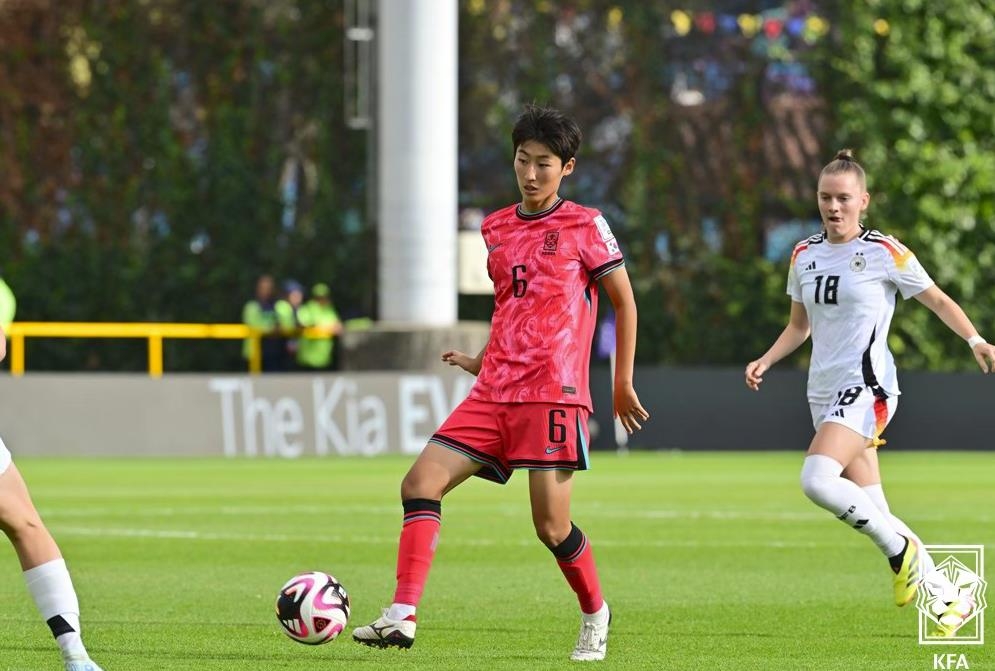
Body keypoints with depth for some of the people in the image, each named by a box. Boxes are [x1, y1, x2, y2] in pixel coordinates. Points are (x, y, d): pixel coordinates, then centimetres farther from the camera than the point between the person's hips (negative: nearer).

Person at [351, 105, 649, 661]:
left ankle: (596, 615, 19)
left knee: (551, 526, -8)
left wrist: (623, 383, 5)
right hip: (493, 393, 6)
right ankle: (402, 617, -16)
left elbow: (624, 301, 5)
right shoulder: (496, 228, 16)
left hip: (554, 393, -6)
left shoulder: (585, 225, -1)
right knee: (421, 482, -11)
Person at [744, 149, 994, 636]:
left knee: (817, 480, -28)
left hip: (866, 388, -7)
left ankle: (898, 547, -8)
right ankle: (949, 598, 17)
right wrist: (766, 361, 6)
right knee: (874, 513, 5)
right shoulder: (804, 255, 10)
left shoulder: (885, 253, -6)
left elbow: (937, 299, 0)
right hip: (823, 391, 7)